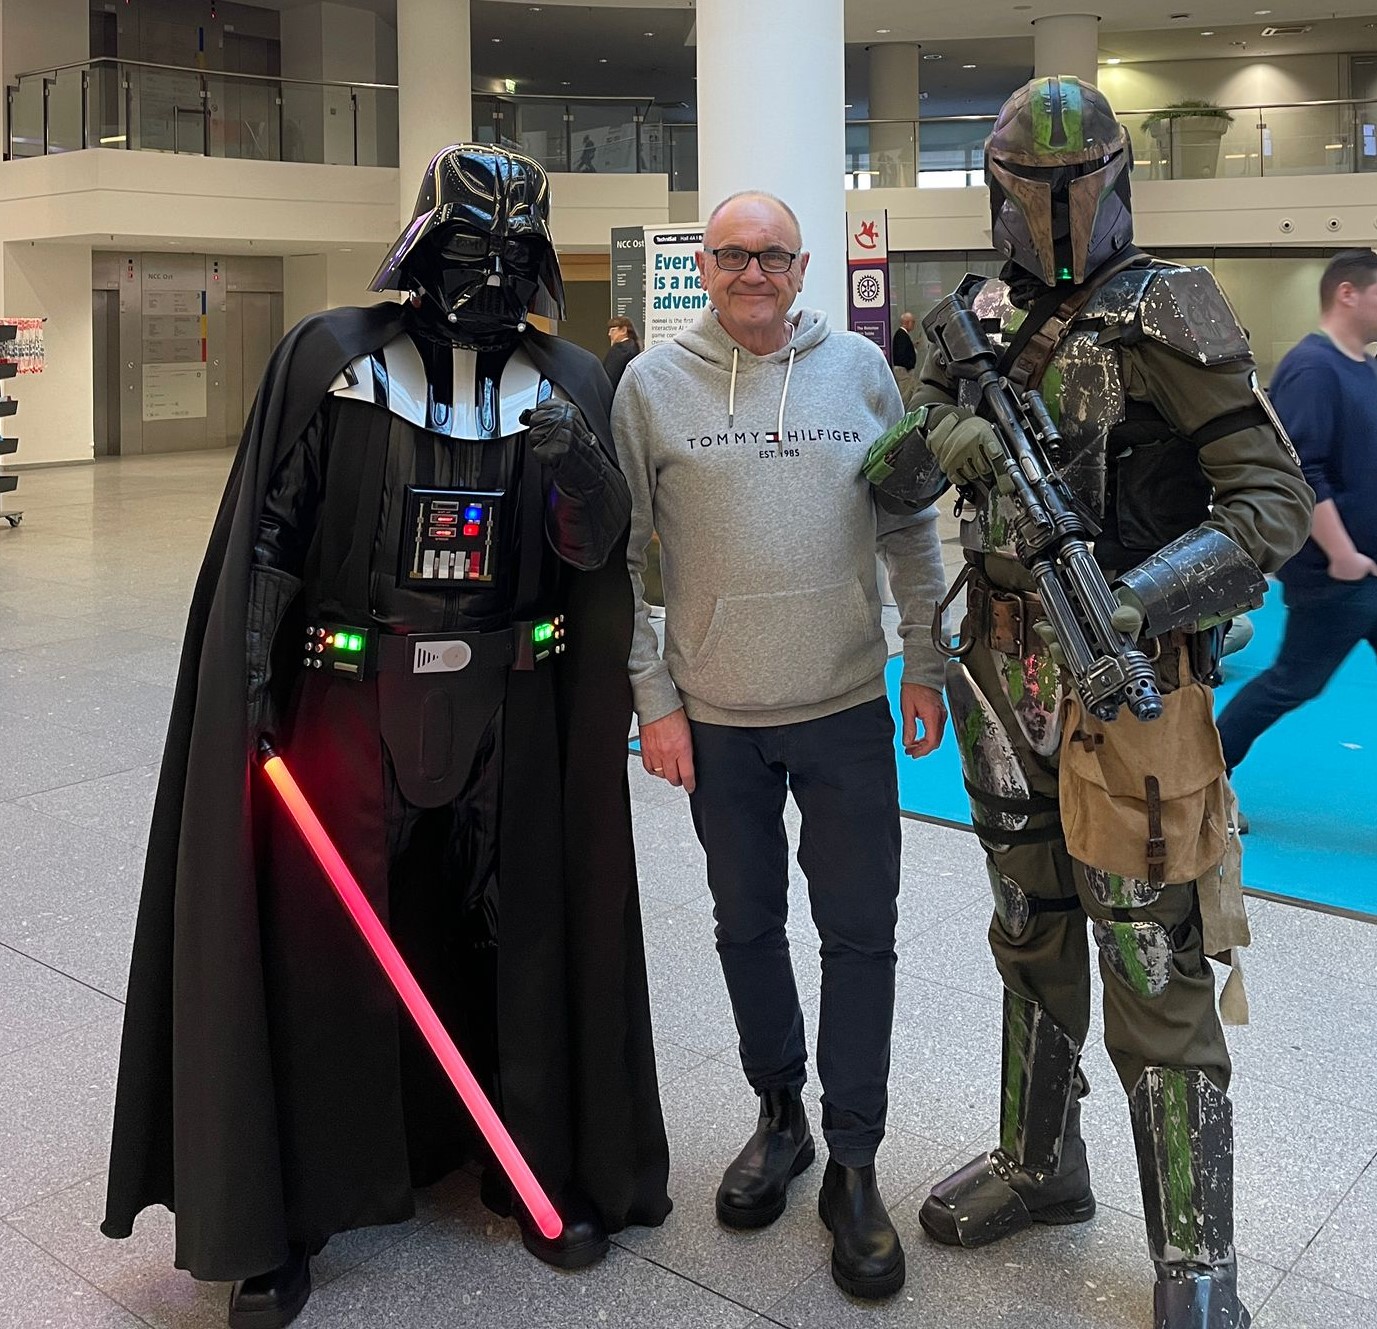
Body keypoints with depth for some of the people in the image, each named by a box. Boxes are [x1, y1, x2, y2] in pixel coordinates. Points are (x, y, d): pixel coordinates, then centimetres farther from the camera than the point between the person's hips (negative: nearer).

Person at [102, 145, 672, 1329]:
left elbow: (596, 552, 0)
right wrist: (249, 669, -6)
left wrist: (576, 467, -20)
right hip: (346, 699, -1)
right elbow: (270, 531, 1)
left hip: (513, 707, 2)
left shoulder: (571, 383, 5)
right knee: (323, 950, 3)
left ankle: (549, 1168, 28)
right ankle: (291, 1205, 19)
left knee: (527, 936, 9)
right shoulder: (329, 356, 1)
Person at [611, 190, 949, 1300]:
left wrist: (926, 665, 4)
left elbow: (910, 531, 7)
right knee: (748, 925, 13)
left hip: (846, 708, 0)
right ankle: (780, 1117, 34)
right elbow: (625, 556, 1)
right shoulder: (652, 383, -1)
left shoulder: (860, 368, 2)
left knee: (860, 934, 3)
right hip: (715, 714, 0)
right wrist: (654, 699, -3)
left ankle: (853, 1166, 17)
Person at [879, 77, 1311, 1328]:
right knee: (1032, 937, 19)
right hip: (1007, 675, 6)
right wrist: (950, 435, -13)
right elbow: (902, 464, 10)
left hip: (1126, 683, -6)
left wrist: (1132, 600, -28)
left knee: (1154, 975, -1)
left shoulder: (1166, 313, -8)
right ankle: (1039, 1164, 39)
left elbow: (1272, 498, -14)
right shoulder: (985, 316, 10)